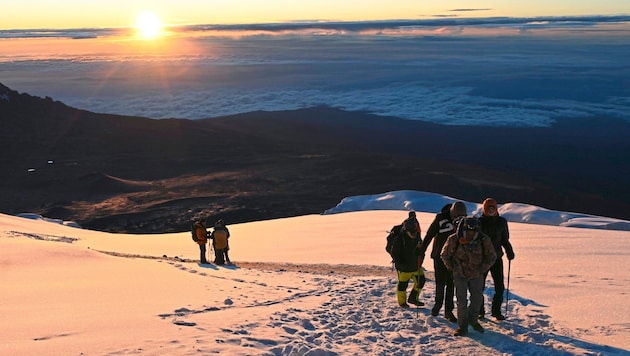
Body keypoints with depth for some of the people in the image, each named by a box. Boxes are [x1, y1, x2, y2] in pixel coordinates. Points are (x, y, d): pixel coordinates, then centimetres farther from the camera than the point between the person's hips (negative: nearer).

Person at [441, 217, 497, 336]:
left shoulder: (484, 240, -17)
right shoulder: (454, 240, -19)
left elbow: (492, 257, 0)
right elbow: (445, 255, -1)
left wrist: (481, 270, -4)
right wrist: (453, 268, -2)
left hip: (476, 275, 2)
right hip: (460, 274, -2)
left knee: (477, 298, 10)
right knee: (461, 300, -6)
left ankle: (473, 319, 34)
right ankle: (462, 325, 7)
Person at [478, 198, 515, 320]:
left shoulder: (501, 222, 5)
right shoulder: (479, 222, -2)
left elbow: (505, 239, 14)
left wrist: (509, 251, -2)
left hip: (497, 258, 2)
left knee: (499, 287, 0)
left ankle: (496, 311, 15)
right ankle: (480, 311, 18)